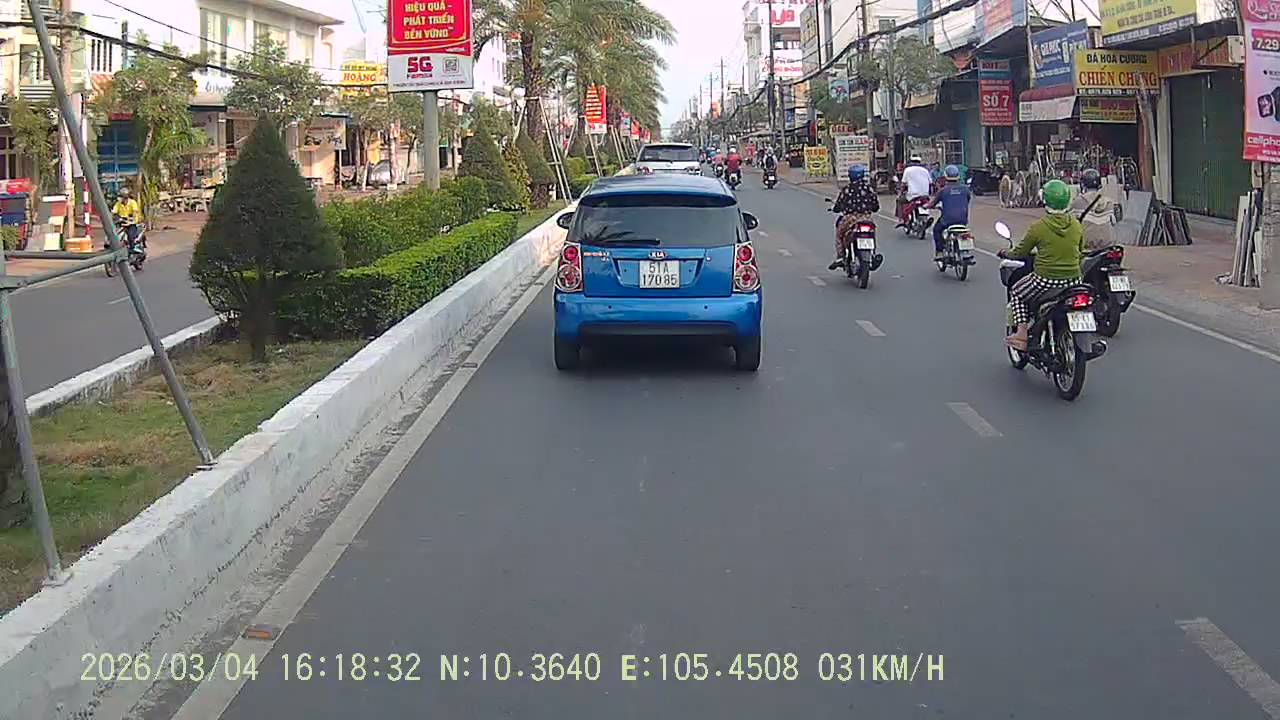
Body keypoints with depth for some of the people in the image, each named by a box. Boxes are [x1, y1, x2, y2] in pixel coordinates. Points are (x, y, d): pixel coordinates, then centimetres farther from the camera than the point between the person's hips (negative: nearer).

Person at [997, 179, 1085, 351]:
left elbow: (1020, 253, 0)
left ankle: (1021, 334, 10)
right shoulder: (1076, 225, 2)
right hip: (1073, 282, 4)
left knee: (1016, 292, 23)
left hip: (1045, 281, -4)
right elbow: (1080, 251, 15)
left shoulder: (1039, 227, -11)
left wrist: (1005, 253, 21)